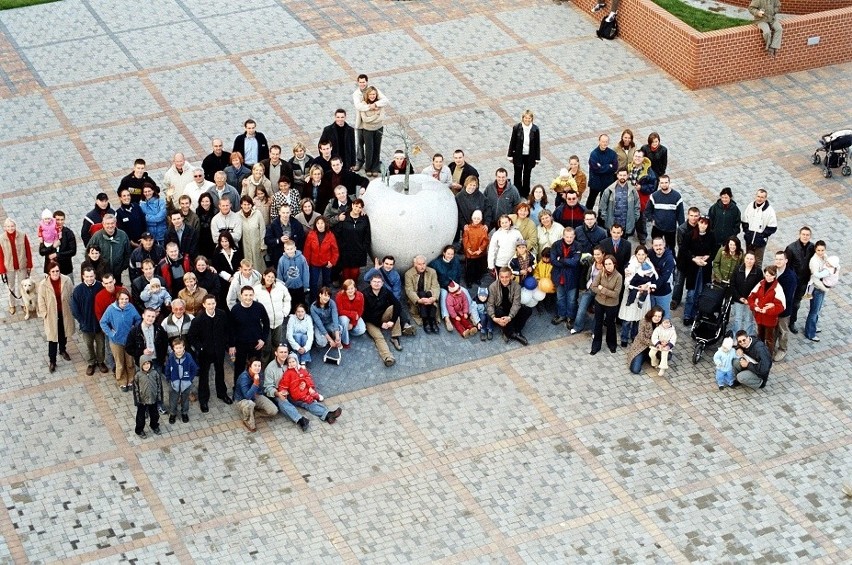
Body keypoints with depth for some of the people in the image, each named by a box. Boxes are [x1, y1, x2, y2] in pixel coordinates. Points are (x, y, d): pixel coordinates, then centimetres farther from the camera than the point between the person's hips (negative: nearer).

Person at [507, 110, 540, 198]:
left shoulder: (535, 129, -12)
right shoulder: (517, 127, -15)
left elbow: (537, 144, -4)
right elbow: (512, 142, -6)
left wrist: (537, 158, 0)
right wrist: (510, 156, -1)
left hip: (530, 156, 1)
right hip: (518, 155, -1)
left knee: (527, 175, 17)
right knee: (518, 174, 12)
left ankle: (525, 193, 33)